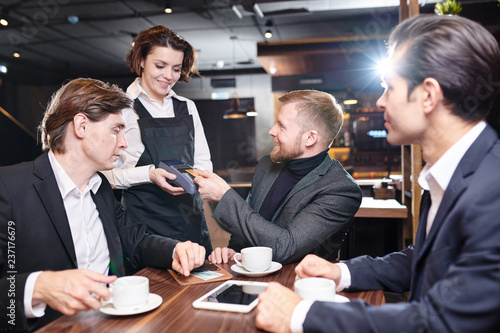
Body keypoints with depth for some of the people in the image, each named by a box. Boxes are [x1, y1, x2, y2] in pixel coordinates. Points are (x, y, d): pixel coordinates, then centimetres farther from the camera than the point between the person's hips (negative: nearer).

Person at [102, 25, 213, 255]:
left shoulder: (188, 108, 13)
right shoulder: (122, 107, -2)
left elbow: (204, 162, 14)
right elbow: (109, 173, -6)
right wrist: (149, 174, -19)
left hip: (190, 216, 4)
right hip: (144, 218, -4)